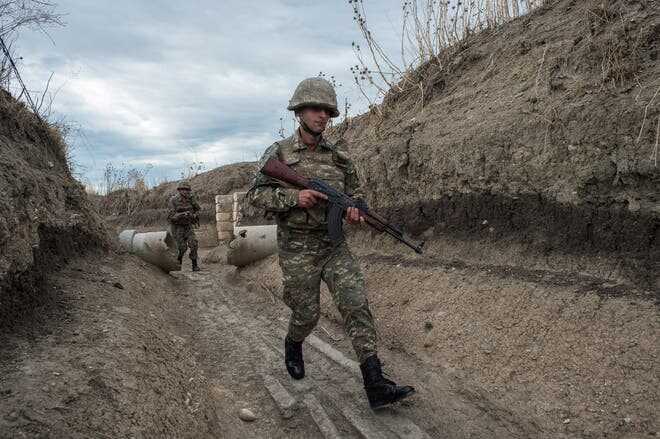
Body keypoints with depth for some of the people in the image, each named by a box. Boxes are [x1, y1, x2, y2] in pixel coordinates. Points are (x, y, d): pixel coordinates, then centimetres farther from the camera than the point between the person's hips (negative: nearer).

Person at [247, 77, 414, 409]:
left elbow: (355, 193, 14)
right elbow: (256, 194, -6)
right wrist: (293, 197, -22)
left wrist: (354, 210, -10)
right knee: (307, 314, 7)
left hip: (334, 246, 3)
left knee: (356, 304, -10)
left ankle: (376, 386, -8)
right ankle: (293, 346, 43)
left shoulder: (339, 157, 6)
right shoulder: (279, 153, -4)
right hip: (297, 250, -3)